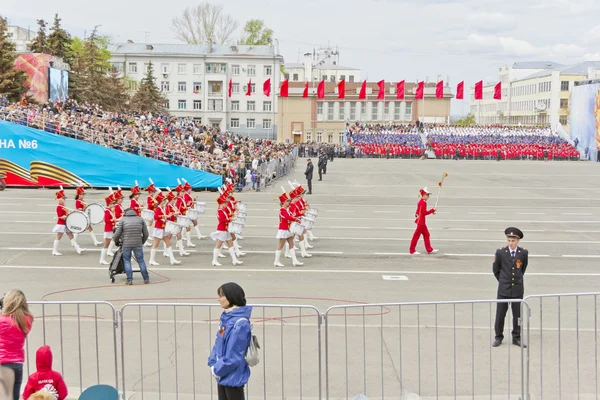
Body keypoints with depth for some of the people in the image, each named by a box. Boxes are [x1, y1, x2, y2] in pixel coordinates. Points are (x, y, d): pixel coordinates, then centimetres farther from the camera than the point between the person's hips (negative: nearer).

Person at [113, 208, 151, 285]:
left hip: (126, 244, -1)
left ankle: (129, 280, 5)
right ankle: (146, 279, 11)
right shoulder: (140, 219, 12)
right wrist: (142, 242, 24)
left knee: (127, 261, 10)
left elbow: (117, 234, 1)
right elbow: (146, 234, 10)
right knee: (141, 260, 9)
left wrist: (116, 241, 20)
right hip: (138, 244, 1)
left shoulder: (123, 220, 6)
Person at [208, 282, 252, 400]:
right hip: (223, 375, 9)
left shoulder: (240, 324, -24)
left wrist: (217, 370, -14)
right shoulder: (226, 317, 5)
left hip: (234, 377, -9)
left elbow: (233, 356, -23)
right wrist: (213, 364, 0)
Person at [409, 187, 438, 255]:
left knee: (426, 234, 14)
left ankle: (429, 249, 19)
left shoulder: (421, 202, 12)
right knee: (416, 235, -3)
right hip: (421, 222, -11)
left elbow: (418, 211, 16)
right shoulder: (423, 202, -19)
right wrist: (432, 210, -13)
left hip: (422, 222, 11)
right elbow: (424, 212, -22)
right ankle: (412, 250, 3)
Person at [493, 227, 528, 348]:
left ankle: (516, 338, 17)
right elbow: (495, 269, 8)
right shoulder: (500, 252, -5)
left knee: (517, 315, 6)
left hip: (518, 289, 1)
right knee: (500, 314, 3)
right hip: (503, 289, -1)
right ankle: (498, 338, 16)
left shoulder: (523, 253, -2)